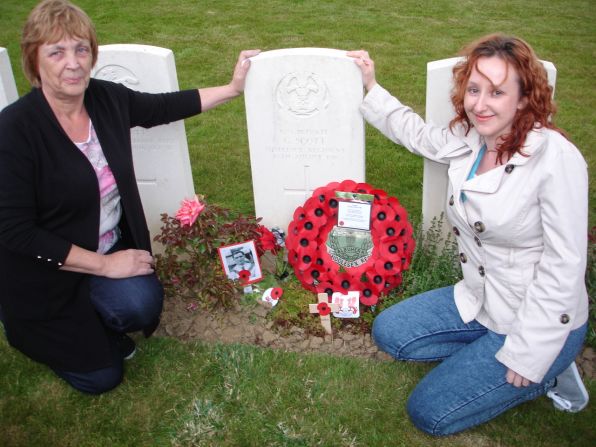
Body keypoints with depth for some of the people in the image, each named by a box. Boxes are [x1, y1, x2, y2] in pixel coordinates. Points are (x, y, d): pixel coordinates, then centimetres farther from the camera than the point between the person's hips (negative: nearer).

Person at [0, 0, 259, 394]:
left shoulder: (107, 98, -10)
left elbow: (164, 106, 9)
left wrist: (233, 88, 9)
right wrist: (105, 264, -22)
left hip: (112, 247, 4)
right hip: (48, 269, -4)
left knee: (143, 304, -24)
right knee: (100, 377, 1)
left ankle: (96, 321, 13)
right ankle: (36, 333, 30)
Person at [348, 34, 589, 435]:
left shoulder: (556, 157, -25)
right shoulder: (468, 140, -4)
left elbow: (564, 265, -24)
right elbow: (415, 133, 18)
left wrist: (526, 353, -22)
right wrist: (370, 87, 16)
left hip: (541, 322, -7)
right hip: (480, 301, 7)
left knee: (430, 413, -6)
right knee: (389, 332, 9)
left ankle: (546, 369, 7)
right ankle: (488, 356, 9)